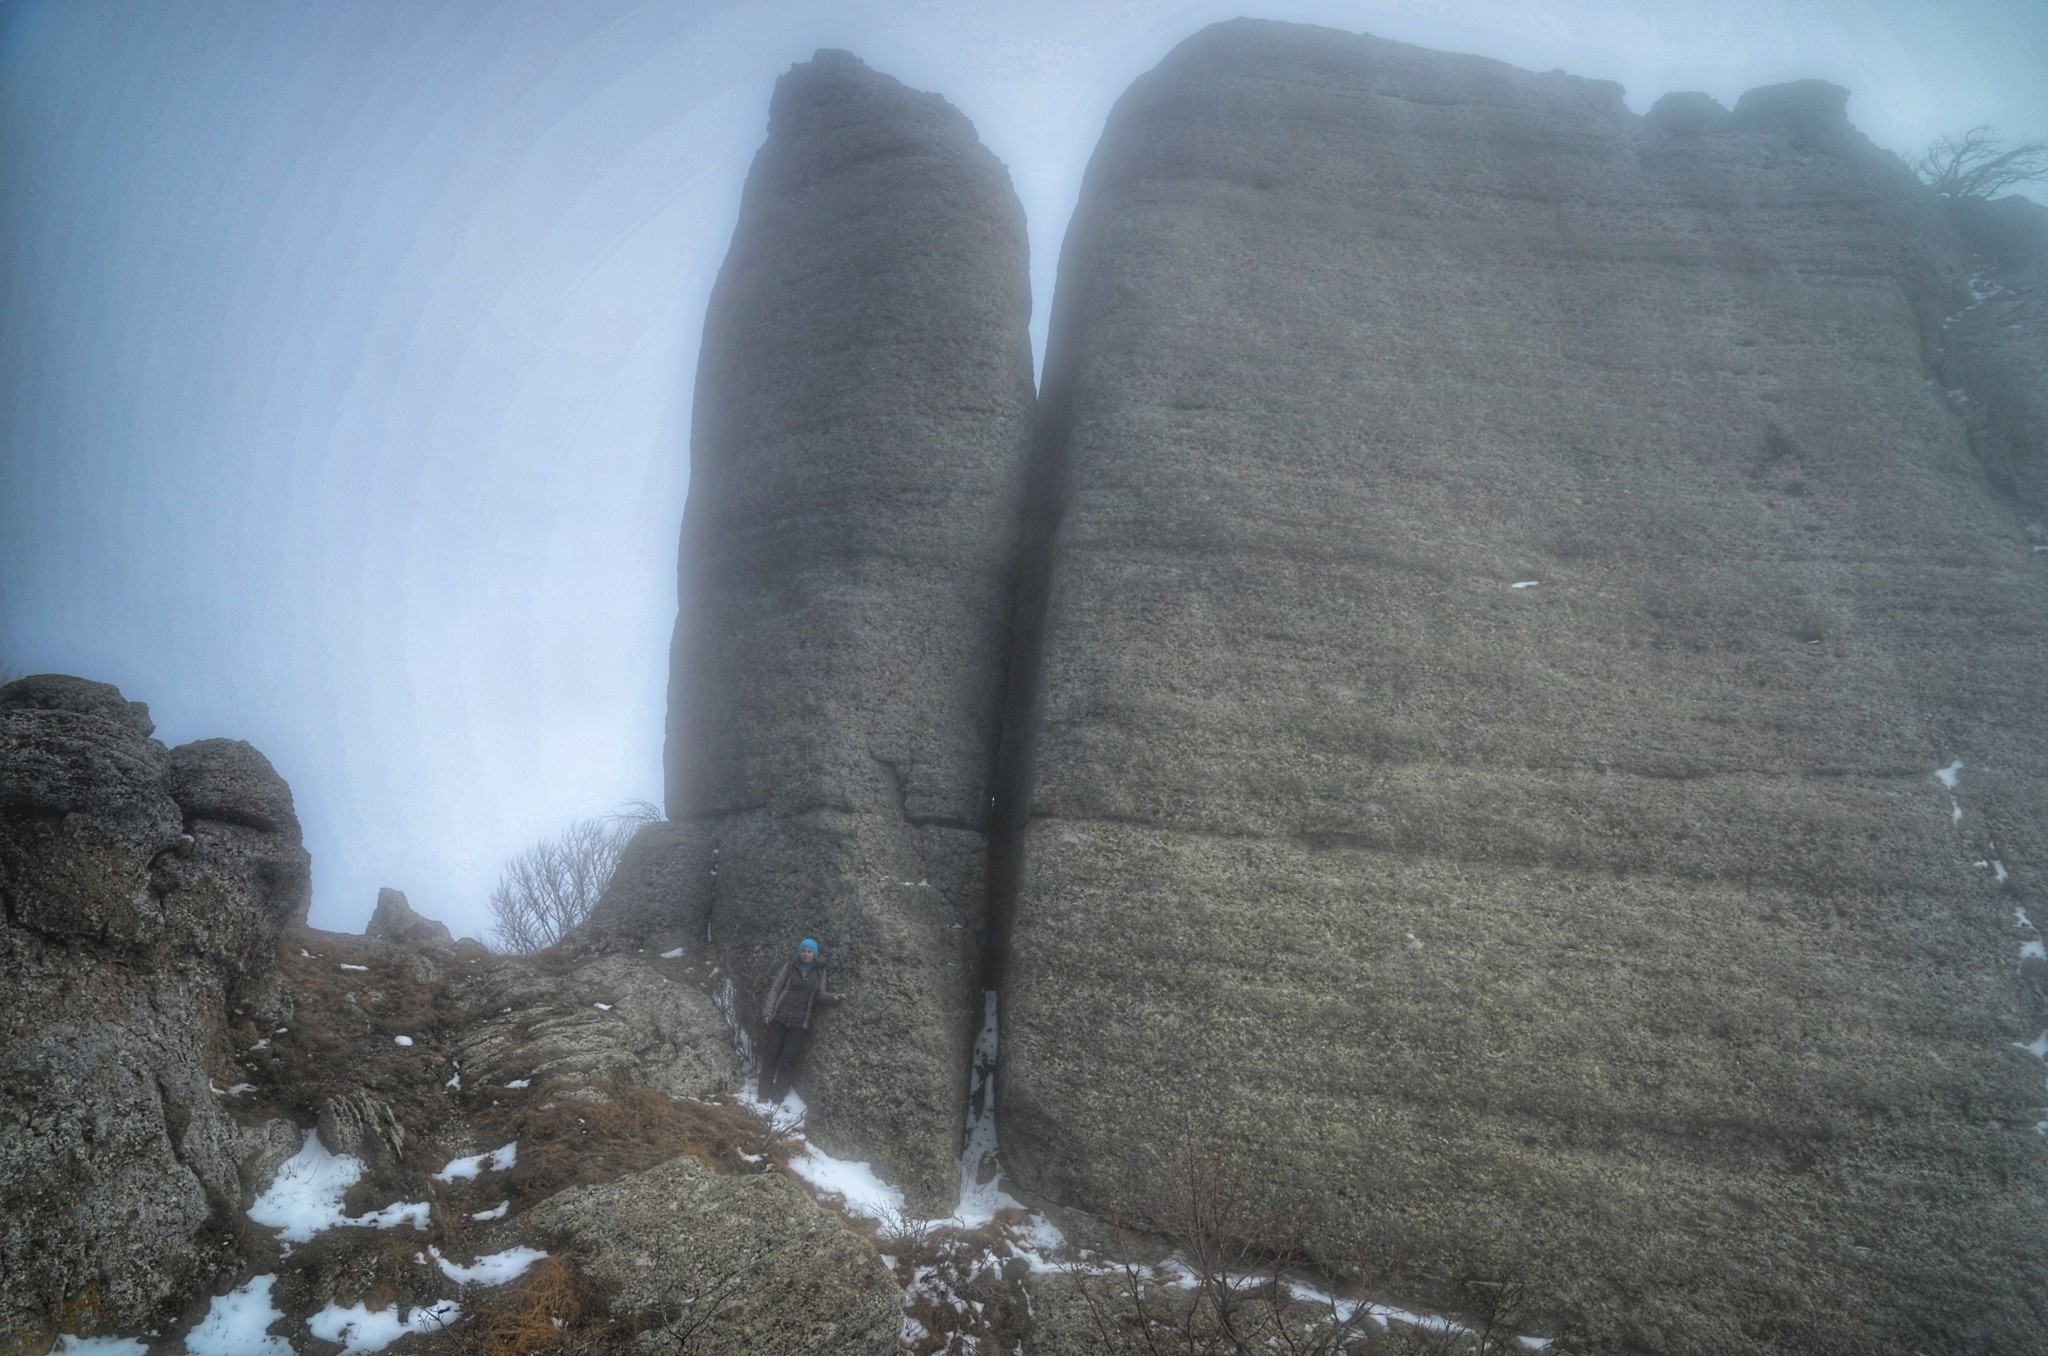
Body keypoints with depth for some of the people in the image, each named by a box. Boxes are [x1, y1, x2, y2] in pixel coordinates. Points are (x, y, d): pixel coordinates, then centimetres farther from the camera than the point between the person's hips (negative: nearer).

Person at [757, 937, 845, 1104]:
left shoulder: (819, 971, 6)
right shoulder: (789, 967, 1)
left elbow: (820, 994, 4)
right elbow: (775, 989, 2)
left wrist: (833, 998, -17)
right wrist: (767, 1012, -6)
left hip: (799, 1022, 1)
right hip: (779, 1017, -1)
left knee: (789, 1060, 1)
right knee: (770, 1055, 1)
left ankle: (777, 1097, 7)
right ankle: (765, 1095, 10)